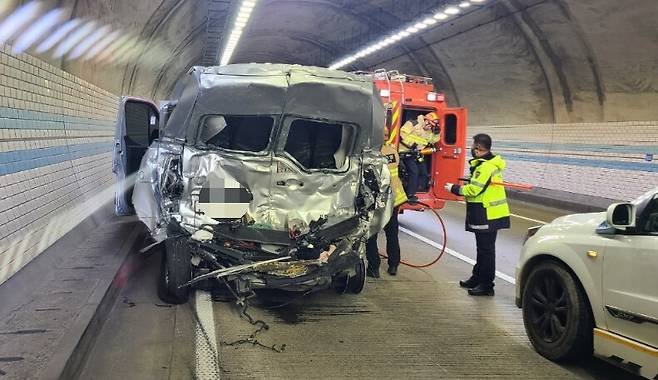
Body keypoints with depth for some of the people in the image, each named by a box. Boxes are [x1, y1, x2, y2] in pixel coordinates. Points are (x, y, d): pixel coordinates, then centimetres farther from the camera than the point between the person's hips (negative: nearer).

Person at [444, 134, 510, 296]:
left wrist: (454, 189, -10)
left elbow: (474, 189, -23)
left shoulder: (485, 167, -21)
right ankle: (477, 278, 31)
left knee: (486, 249, -4)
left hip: (487, 215, -11)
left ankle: (486, 285, 2)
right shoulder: (491, 163, 13)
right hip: (489, 214, 11)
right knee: (482, 248, 19)